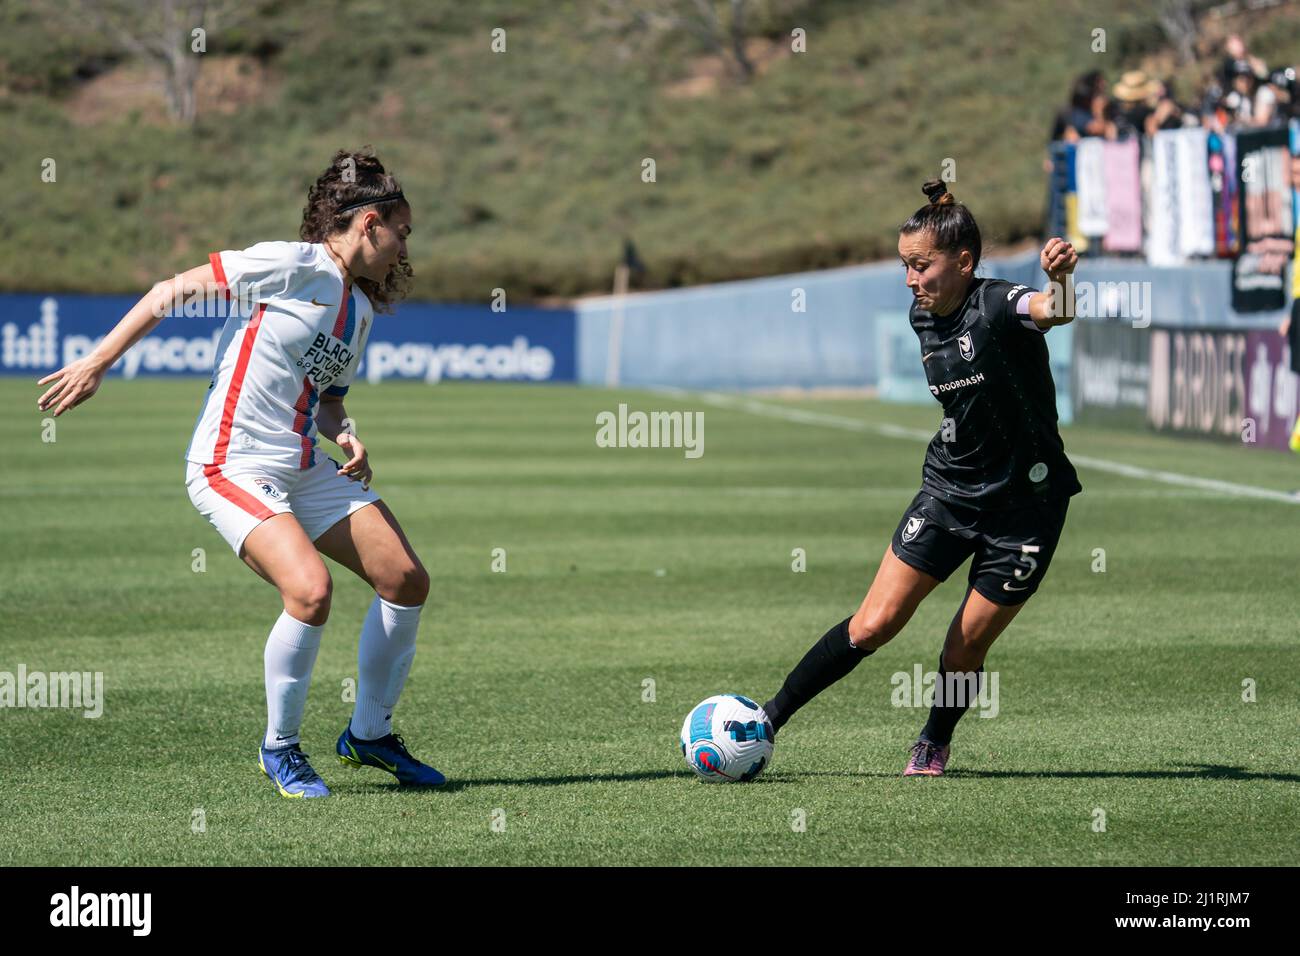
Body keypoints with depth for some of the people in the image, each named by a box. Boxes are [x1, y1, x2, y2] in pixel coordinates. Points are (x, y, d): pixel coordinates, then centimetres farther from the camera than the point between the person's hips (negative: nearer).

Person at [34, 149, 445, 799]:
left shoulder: (361, 308, 13)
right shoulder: (293, 265, -13)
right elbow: (172, 291, -11)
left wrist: (345, 435, 2)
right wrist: (96, 363, -13)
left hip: (305, 470, 9)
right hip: (233, 469, -9)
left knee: (407, 580, 2)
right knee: (311, 590, -27)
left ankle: (368, 734, 21)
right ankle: (279, 749, -4)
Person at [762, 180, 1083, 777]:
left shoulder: (998, 307, -18)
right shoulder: (924, 318, 3)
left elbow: (1054, 310, -42)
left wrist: (1061, 279, -64)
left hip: (1026, 507, -5)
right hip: (949, 491, 5)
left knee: (966, 650, 1)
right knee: (874, 623, -4)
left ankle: (934, 745, 28)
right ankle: (768, 720, 4)